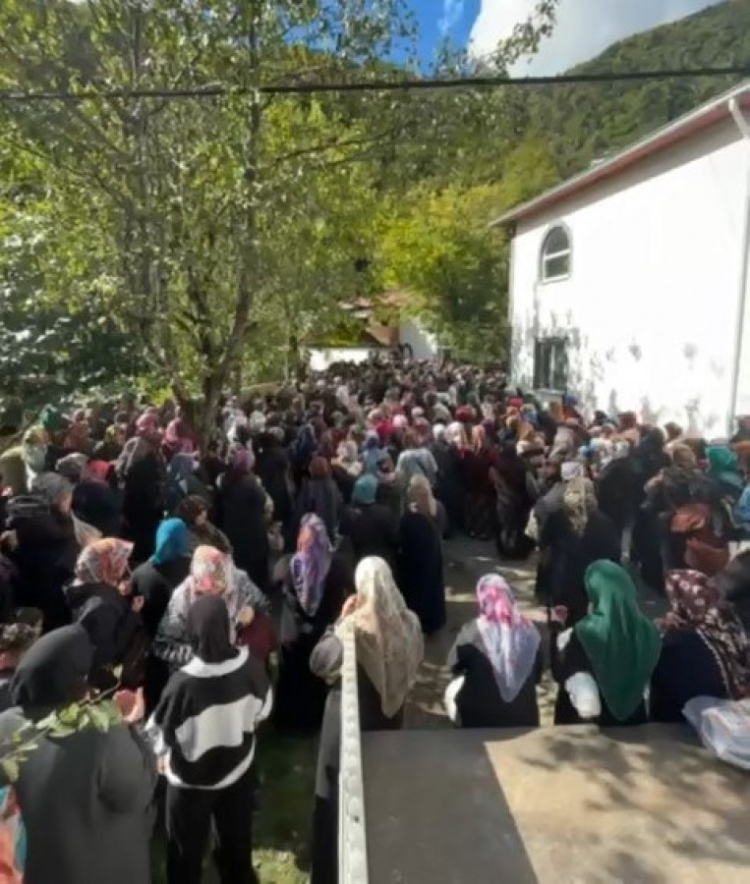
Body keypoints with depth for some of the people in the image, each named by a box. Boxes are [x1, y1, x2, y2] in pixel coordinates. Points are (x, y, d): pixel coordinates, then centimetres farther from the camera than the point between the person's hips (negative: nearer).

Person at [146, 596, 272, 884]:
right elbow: (263, 710, -4)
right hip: (239, 771, 3)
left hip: (191, 781, -3)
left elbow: (159, 733, -16)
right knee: (236, 844, 27)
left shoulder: (183, 682, -35)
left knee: (186, 853, 23)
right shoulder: (250, 666, -23)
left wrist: (162, 754, 6)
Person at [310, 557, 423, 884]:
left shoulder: (354, 626, -27)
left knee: (340, 801, 15)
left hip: (348, 723, -5)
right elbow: (412, 668, 5)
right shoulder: (408, 623, -10)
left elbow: (317, 663, -13)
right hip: (389, 720, 5)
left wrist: (340, 621, -10)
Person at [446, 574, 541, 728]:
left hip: (481, 718, -4)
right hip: (523, 717, 4)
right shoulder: (528, 630, -6)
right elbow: (537, 675, 6)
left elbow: (454, 665, -1)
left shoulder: (472, 632, -17)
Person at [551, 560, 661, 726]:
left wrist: (558, 635, -9)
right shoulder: (647, 631, -10)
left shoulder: (585, 633, -25)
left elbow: (559, 674, -17)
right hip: (632, 719, 4)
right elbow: (645, 680, 4)